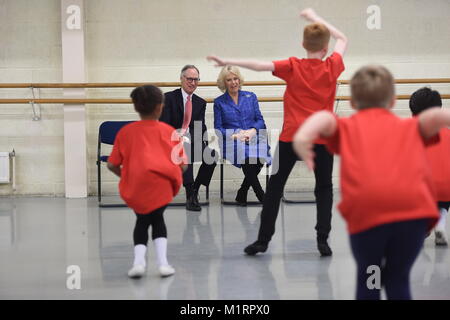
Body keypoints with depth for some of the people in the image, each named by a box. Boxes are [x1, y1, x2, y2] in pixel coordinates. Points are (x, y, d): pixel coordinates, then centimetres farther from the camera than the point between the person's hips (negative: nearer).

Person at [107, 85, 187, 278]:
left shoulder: (126, 132, 19)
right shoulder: (168, 131, 18)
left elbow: (112, 165, 15)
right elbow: (182, 164, 13)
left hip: (135, 185, 1)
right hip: (163, 181, 0)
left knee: (143, 220, 23)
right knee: (157, 218, 22)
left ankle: (139, 261, 4)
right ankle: (162, 262, 8)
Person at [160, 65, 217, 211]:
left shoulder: (200, 103, 16)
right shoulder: (169, 98, 1)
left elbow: (201, 127, 8)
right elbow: (164, 126, -7)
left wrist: (208, 137, -14)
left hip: (192, 141, 4)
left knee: (212, 154, -27)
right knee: (185, 148, -38)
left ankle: (195, 190, -13)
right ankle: (190, 195, -35)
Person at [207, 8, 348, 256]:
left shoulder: (293, 66, -3)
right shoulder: (332, 67, 1)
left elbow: (261, 65, -16)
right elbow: (343, 39, 18)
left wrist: (228, 62, -17)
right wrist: (316, 17, 22)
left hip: (292, 136, 0)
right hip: (322, 138, 1)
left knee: (275, 186, 10)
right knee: (324, 189, 11)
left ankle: (263, 239, 10)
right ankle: (323, 240, 1)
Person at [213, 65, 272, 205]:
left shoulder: (251, 97, 18)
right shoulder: (219, 102, 12)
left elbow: (260, 120, 12)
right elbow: (218, 128, 7)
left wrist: (253, 130, -10)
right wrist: (234, 135, -11)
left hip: (253, 139, 2)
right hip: (232, 142, -2)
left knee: (258, 155, -35)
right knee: (246, 157, -37)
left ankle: (242, 194, -16)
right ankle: (262, 196, -24)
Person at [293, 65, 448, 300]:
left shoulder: (346, 127, 26)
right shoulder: (410, 127, 29)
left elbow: (325, 117, 6)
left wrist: (304, 134, -11)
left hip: (367, 209, -1)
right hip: (414, 208, 1)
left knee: (367, 278, 22)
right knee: (398, 278, 20)